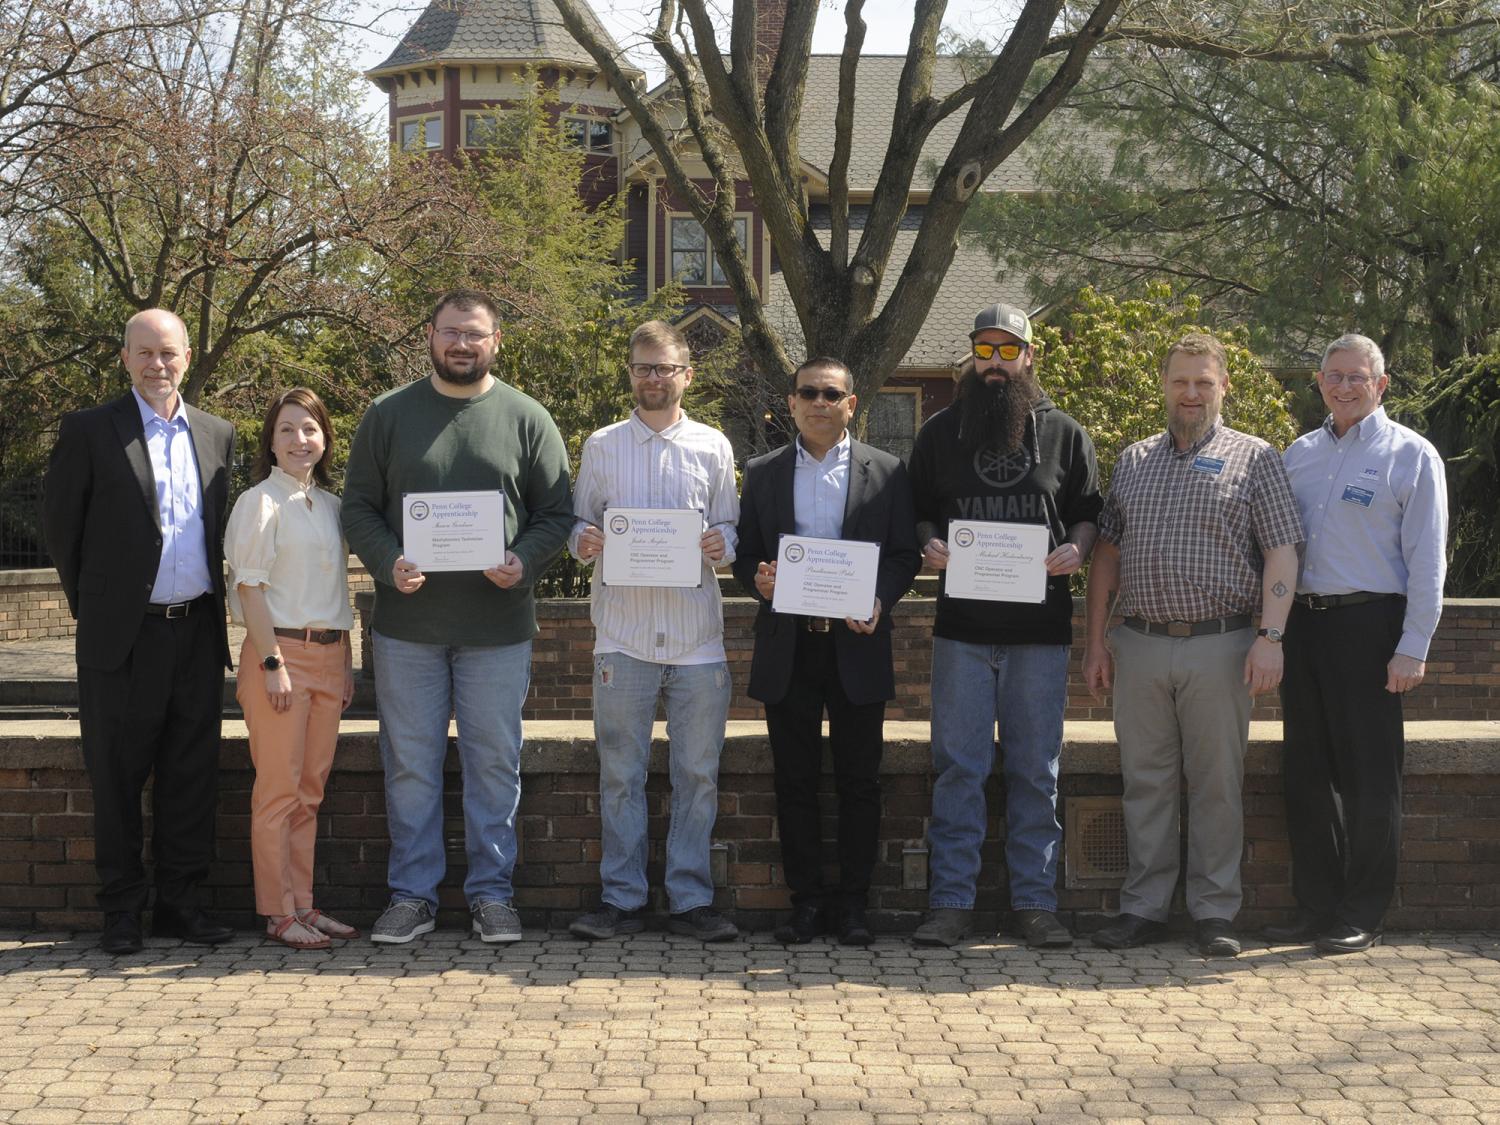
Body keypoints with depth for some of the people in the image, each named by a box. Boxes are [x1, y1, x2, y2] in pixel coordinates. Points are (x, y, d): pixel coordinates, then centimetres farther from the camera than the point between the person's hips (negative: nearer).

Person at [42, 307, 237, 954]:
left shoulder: (216, 435, 10)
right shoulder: (89, 432, -2)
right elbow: (59, 525, 3)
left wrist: (212, 600, 11)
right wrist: (93, 604, 6)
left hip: (198, 632, 4)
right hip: (124, 635, -3)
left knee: (192, 776, 7)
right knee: (118, 779, 4)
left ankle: (179, 903, 18)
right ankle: (122, 912, 14)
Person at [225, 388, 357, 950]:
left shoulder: (330, 505, 14)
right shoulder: (260, 502, -6)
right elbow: (250, 587, -10)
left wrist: (346, 661, 14)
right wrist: (273, 664, -15)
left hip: (329, 655, 6)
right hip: (280, 651, -6)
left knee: (310, 791, 10)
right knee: (279, 790, -3)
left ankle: (303, 904, 17)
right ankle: (278, 913, 3)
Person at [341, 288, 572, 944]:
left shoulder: (527, 419, 4)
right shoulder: (388, 415, 6)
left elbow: (556, 513, 5)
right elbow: (359, 506, 6)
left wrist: (525, 562, -14)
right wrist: (387, 564, -12)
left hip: (498, 625, 0)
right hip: (407, 623, 1)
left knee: (495, 763, 6)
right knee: (410, 764, 6)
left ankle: (491, 891, 17)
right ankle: (412, 894, 16)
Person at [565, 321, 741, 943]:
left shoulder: (713, 447, 10)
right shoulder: (601, 446, 9)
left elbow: (729, 526, 10)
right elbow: (579, 522, 10)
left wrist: (722, 545, -12)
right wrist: (582, 541, -12)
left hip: (697, 637, 0)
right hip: (624, 633, 0)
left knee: (698, 774, 3)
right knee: (620, 773, 3)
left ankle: (691, 899, 11)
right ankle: (622, 899, 10)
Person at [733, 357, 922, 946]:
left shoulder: (886, 472, 6)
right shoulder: (762, 473, 10)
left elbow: (905, 555, 4)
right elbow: (744, 553, 11)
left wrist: (879, 600, -14)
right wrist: (758, 581, -11)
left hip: (856, 647, -1)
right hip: (787, 648, 1)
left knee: (859, 781, 2)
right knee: (795, 780, 5)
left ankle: (852, 903, 11)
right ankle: (806, 899, 14)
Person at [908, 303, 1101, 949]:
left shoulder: (1064, 433, 9)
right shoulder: (940, 433, 11)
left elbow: (1089, 514, 12)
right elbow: (917, 512, 14)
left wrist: (1076, 550, -9)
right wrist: (929, 545, -7)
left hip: (1040, 628, 0)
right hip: (962, 627, 0)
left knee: (1035, 770, 5)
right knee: (958, 767, 0)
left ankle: (1035, 902, 12)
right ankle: (950, 901, 5)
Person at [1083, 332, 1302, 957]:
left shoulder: (1254, 459, 5)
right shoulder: (1133, 462, 15)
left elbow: (1281, 554, -2)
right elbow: (1107, 554, 14)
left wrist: (1270, 636, -13)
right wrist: (1096, 642, 8)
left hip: (1219, 646, -3)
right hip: (1139, 646, 3)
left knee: (1217, 784, 2)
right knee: (1145, 781, 6)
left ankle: (1214, 912, 10)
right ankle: (1143, 908, 13)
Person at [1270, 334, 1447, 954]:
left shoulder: (1411, 455, 0)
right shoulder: (1298, 454, 15)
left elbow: (1426, 561, -4)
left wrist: (1413, 648, -11)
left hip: (1368, 624, -5)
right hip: (1302, 622, 5)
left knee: (1368, 775, -1)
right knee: (1306, 769, 8)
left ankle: (1362, 916, 7)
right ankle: (1316, 907, 17)